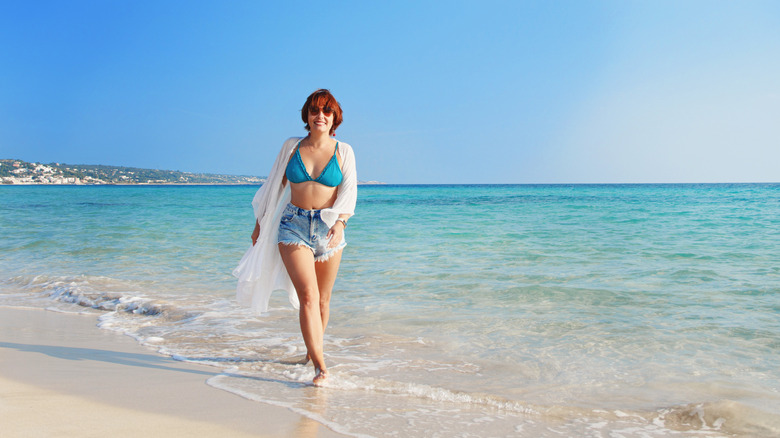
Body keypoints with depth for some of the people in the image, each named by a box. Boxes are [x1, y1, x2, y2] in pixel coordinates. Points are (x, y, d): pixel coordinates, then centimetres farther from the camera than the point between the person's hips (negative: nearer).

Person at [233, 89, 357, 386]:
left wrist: (340, 222, -18)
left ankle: (312, 351, 29)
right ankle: (320, 366, -17)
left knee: (322, 299, 8)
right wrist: (260, 222, 19)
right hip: (293, 225, -1)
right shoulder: (291, 147, 7)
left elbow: (349, 191, -1)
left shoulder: (343, 151, 5)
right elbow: (274, 186, 15)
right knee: (308, 296, -14)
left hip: (328, 227, 1)